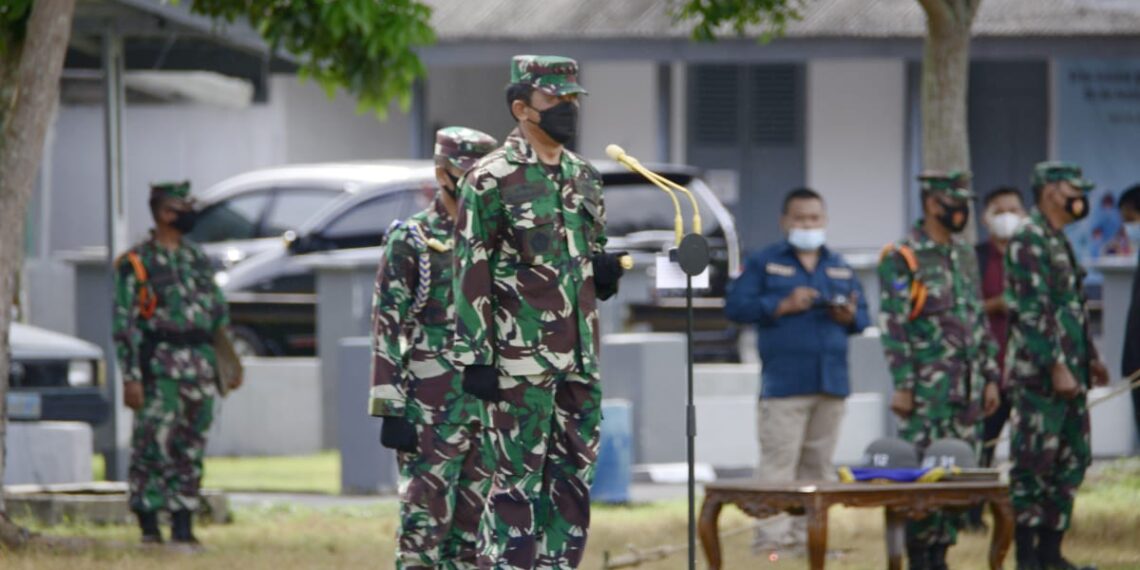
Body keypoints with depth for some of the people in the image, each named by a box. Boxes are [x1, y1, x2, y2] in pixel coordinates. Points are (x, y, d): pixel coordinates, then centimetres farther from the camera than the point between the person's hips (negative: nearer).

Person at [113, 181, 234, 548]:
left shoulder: (199, 261, 15)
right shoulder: (137, 263, -4)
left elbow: (219, 312, 20)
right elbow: (124, 324, -8)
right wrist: (130, 377, -14)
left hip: (200, 364, 6)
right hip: (159, 367, -6)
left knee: (190, 450, 6)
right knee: (154, 446, -6)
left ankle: (183, 526, 11)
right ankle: (149, 527, 0)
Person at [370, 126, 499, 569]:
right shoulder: (410, 242, -4)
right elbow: (387, 330, -7)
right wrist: (391, 410, -13)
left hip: (490, 409, 5)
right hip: (431, 414, -5)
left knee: (475, 524, 7)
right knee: (425, 520, -6)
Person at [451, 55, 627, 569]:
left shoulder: (584, 177, 13)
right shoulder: (491, 179, -8)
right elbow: (471, 273, -10)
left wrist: (605, 270, -1)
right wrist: (475, 358, -14)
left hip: (580, 355, 7)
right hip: (521, 359, -7)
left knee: (573, 478, 8)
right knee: (519, 480, -5)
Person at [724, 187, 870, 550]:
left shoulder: (840, 268, 19)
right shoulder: (764, 263, 6)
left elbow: (863, 315, 18)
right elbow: (736, 306, -3)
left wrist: (850, 317, -6)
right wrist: (784, 306, -12)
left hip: (831, 381, 5)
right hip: (785, 382, -5)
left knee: (819, 462, 6)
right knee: (779, 459, -10)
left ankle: (810, 531, 9)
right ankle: (772, 532, -12)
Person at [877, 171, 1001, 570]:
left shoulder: (966, 256, 15)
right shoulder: (902, 259, -8)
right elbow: (893, 327, -12)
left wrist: (991, 377, 14)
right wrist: (902, 386, -16)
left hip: (967, 388, 7)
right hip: (928, 390, -7)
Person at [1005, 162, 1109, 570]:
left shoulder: (1058, 241, 18)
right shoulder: (1028, 241, -13)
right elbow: (1033, 311, -19)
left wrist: (1089, 358, 20)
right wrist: (1056, 367, -22)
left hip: (1069, 374, 10)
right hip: (1040, 377, -10)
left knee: (1072, 461, 10)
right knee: (1034, 466, -6)